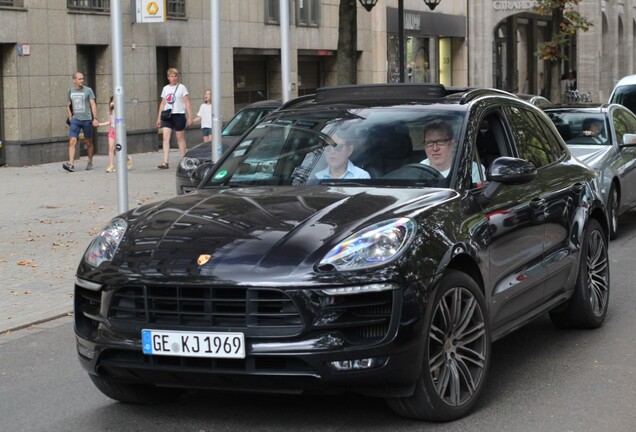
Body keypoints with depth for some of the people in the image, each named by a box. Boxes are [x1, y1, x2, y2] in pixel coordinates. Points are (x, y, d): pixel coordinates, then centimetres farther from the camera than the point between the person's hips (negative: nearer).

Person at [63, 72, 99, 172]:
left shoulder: (88, 90, -1)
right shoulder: (70, 91, 9)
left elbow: (93, 104, -4)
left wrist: (95, 118, -13)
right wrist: (70, 118, 10)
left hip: (87, 120, -2)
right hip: (75, 120, 2)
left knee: (88, 142, 8)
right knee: (72, 141, -13)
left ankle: (90, 163, 23)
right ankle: (71, 164, -20)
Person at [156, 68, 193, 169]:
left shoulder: (181, 87, 1)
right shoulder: (165, 88, 12)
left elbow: (187, 103, -1)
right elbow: (162, 104, 17)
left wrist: (190, 117, -7)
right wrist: (159, 118, 13)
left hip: (179, 115, -3)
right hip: (167, 115, 3)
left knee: (180, 138, 4)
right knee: (166, 138, -10)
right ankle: (165, 162, -16)